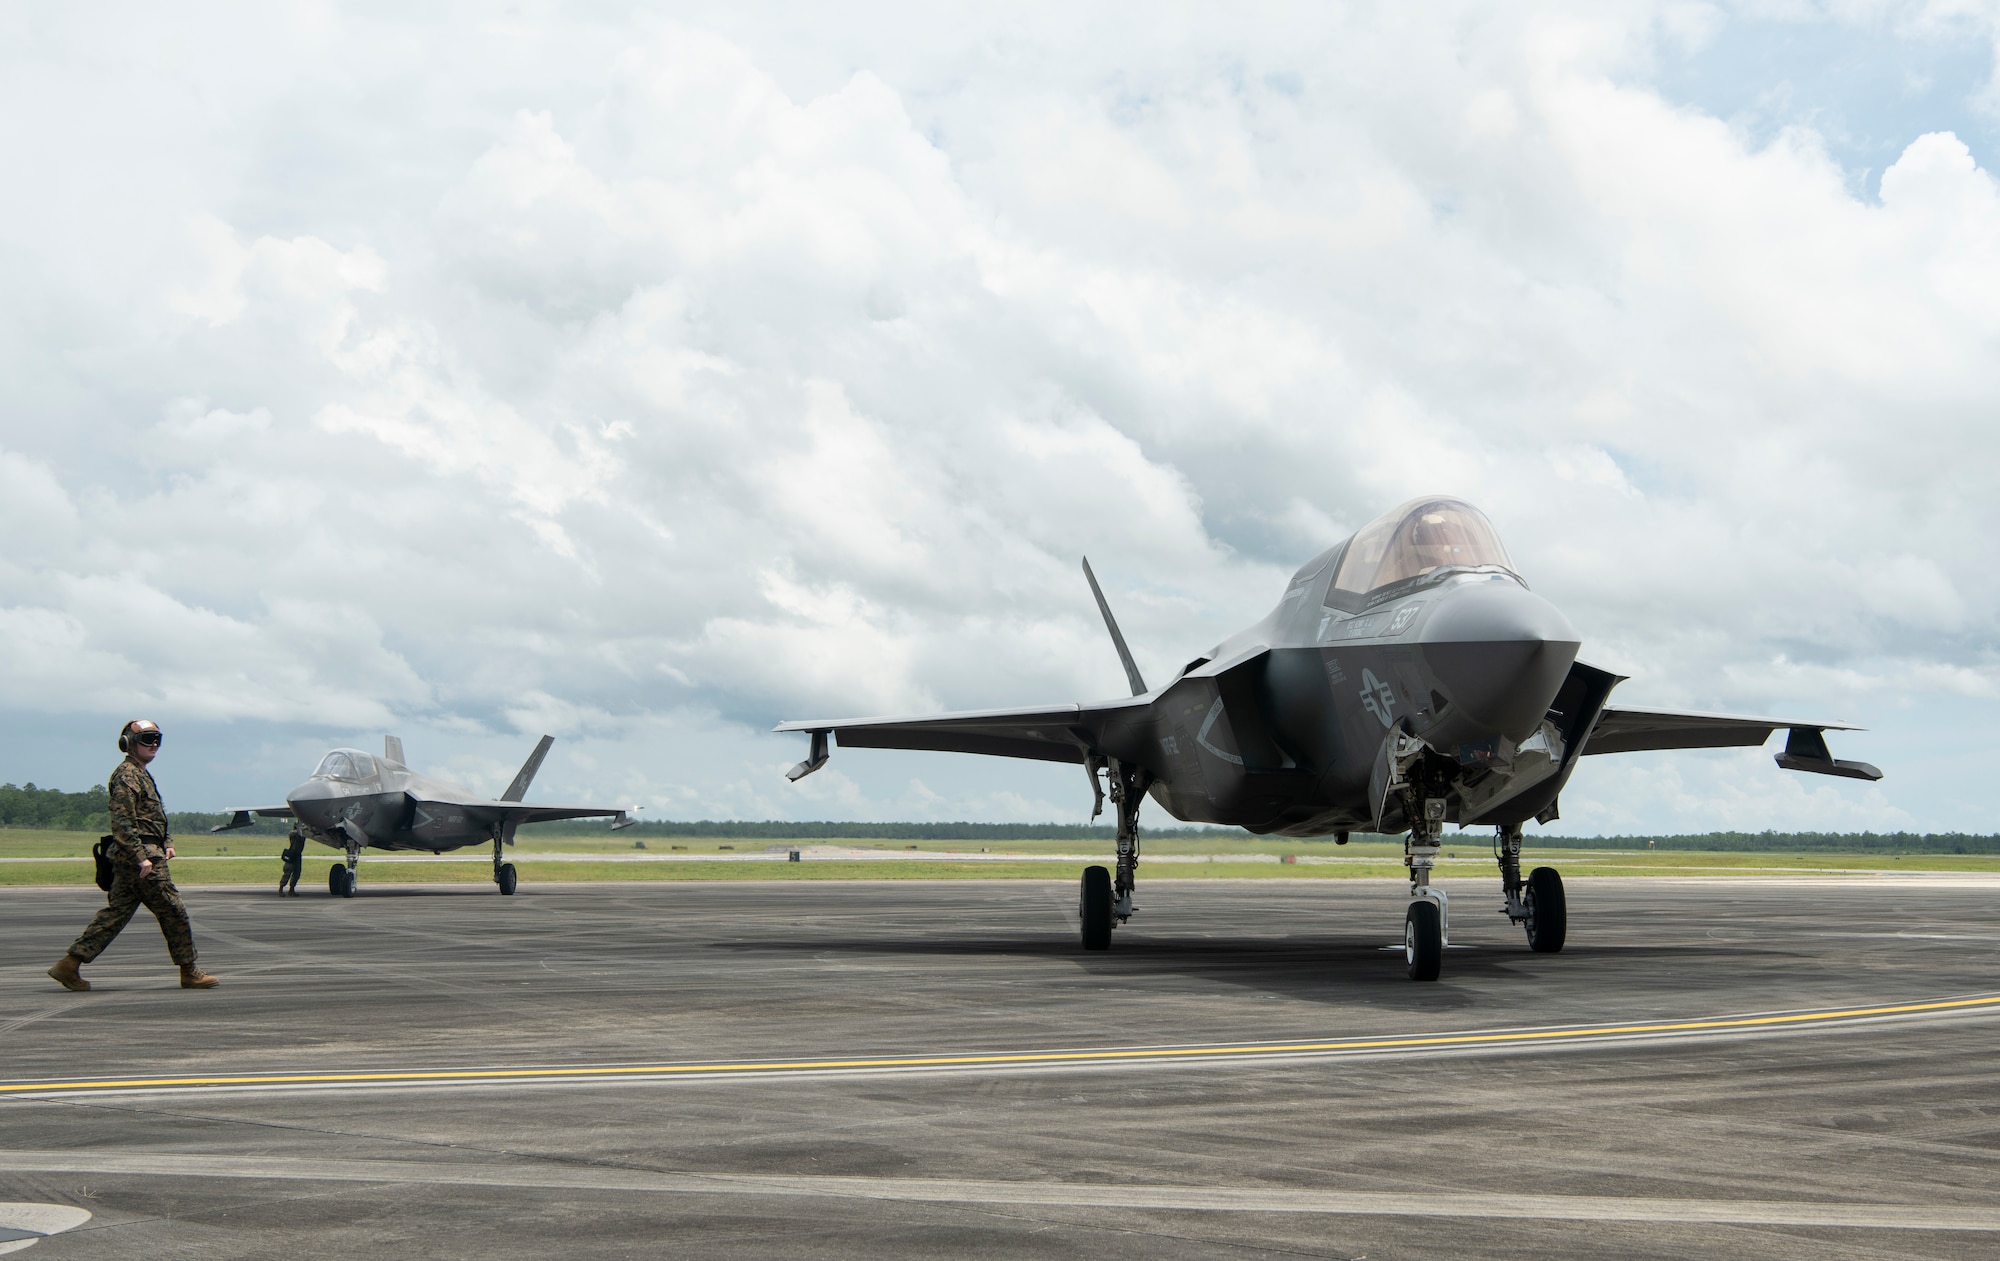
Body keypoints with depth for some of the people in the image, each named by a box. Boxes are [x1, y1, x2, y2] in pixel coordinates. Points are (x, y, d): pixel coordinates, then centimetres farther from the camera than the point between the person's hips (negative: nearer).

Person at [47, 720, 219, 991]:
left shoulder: (142, 775, 22)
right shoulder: (126, 775, -11)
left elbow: (156, 816, 30)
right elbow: (122, 821, -20)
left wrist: (167, 843, 14)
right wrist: (141, 857, -24)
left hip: (129, 858, 10)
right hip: (139, 855, -10)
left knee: (115, 912, 9)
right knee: (173, 910, -4)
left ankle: (70, 964, 7)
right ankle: (190, 972, 2)